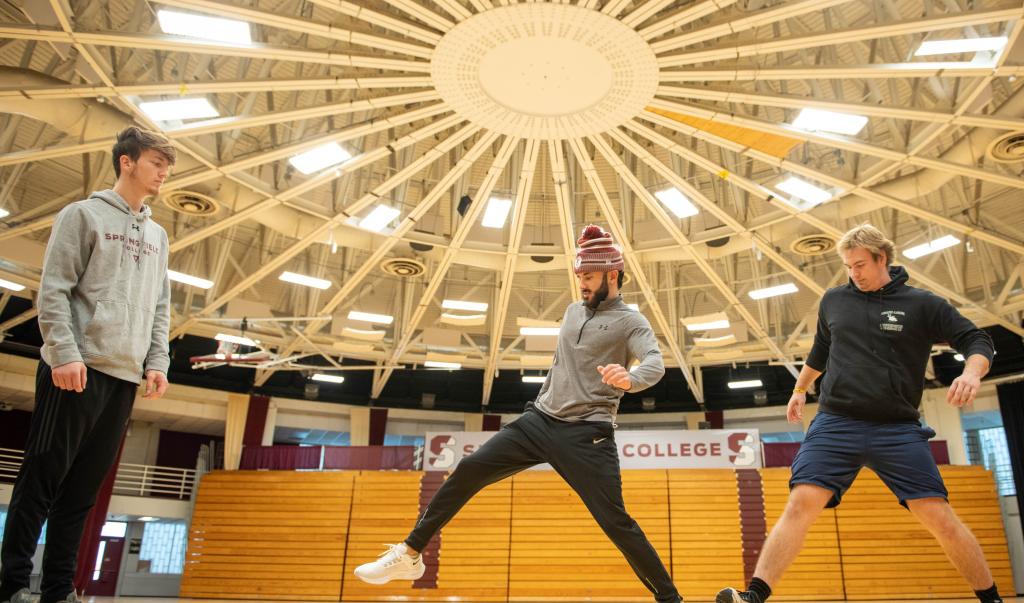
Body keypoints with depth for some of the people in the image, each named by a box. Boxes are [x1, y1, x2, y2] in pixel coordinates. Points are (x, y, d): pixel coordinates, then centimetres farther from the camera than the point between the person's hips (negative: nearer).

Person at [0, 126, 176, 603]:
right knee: (42, 480, 0)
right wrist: (65, 353, -15)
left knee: (83, 489, 9)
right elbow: (53, 291, -7)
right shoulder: (84, 215, 1)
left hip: (126, 377, 6)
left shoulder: (157, 235, 18)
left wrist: (157, 362, 7)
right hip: (78, 370, -6)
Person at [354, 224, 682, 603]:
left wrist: (630, 378, -44)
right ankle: (408, 556, 9)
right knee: (469, 471, -2)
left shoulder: (630, 321, -4)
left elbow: (655, 364, -22)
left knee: (615, 522, -9)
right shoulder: (573, 312, 16)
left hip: (587, 435, -6)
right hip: (539, 421, 6)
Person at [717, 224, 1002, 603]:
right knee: (800, 506, -14)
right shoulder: (833, 301, 11)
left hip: (898, 430, -1)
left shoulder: (922, 304, 3)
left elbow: (977, 341, 4)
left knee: (940, 518, -6)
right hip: (835, 424, 1)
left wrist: (971, 373, -17)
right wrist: (799, 391, 34)